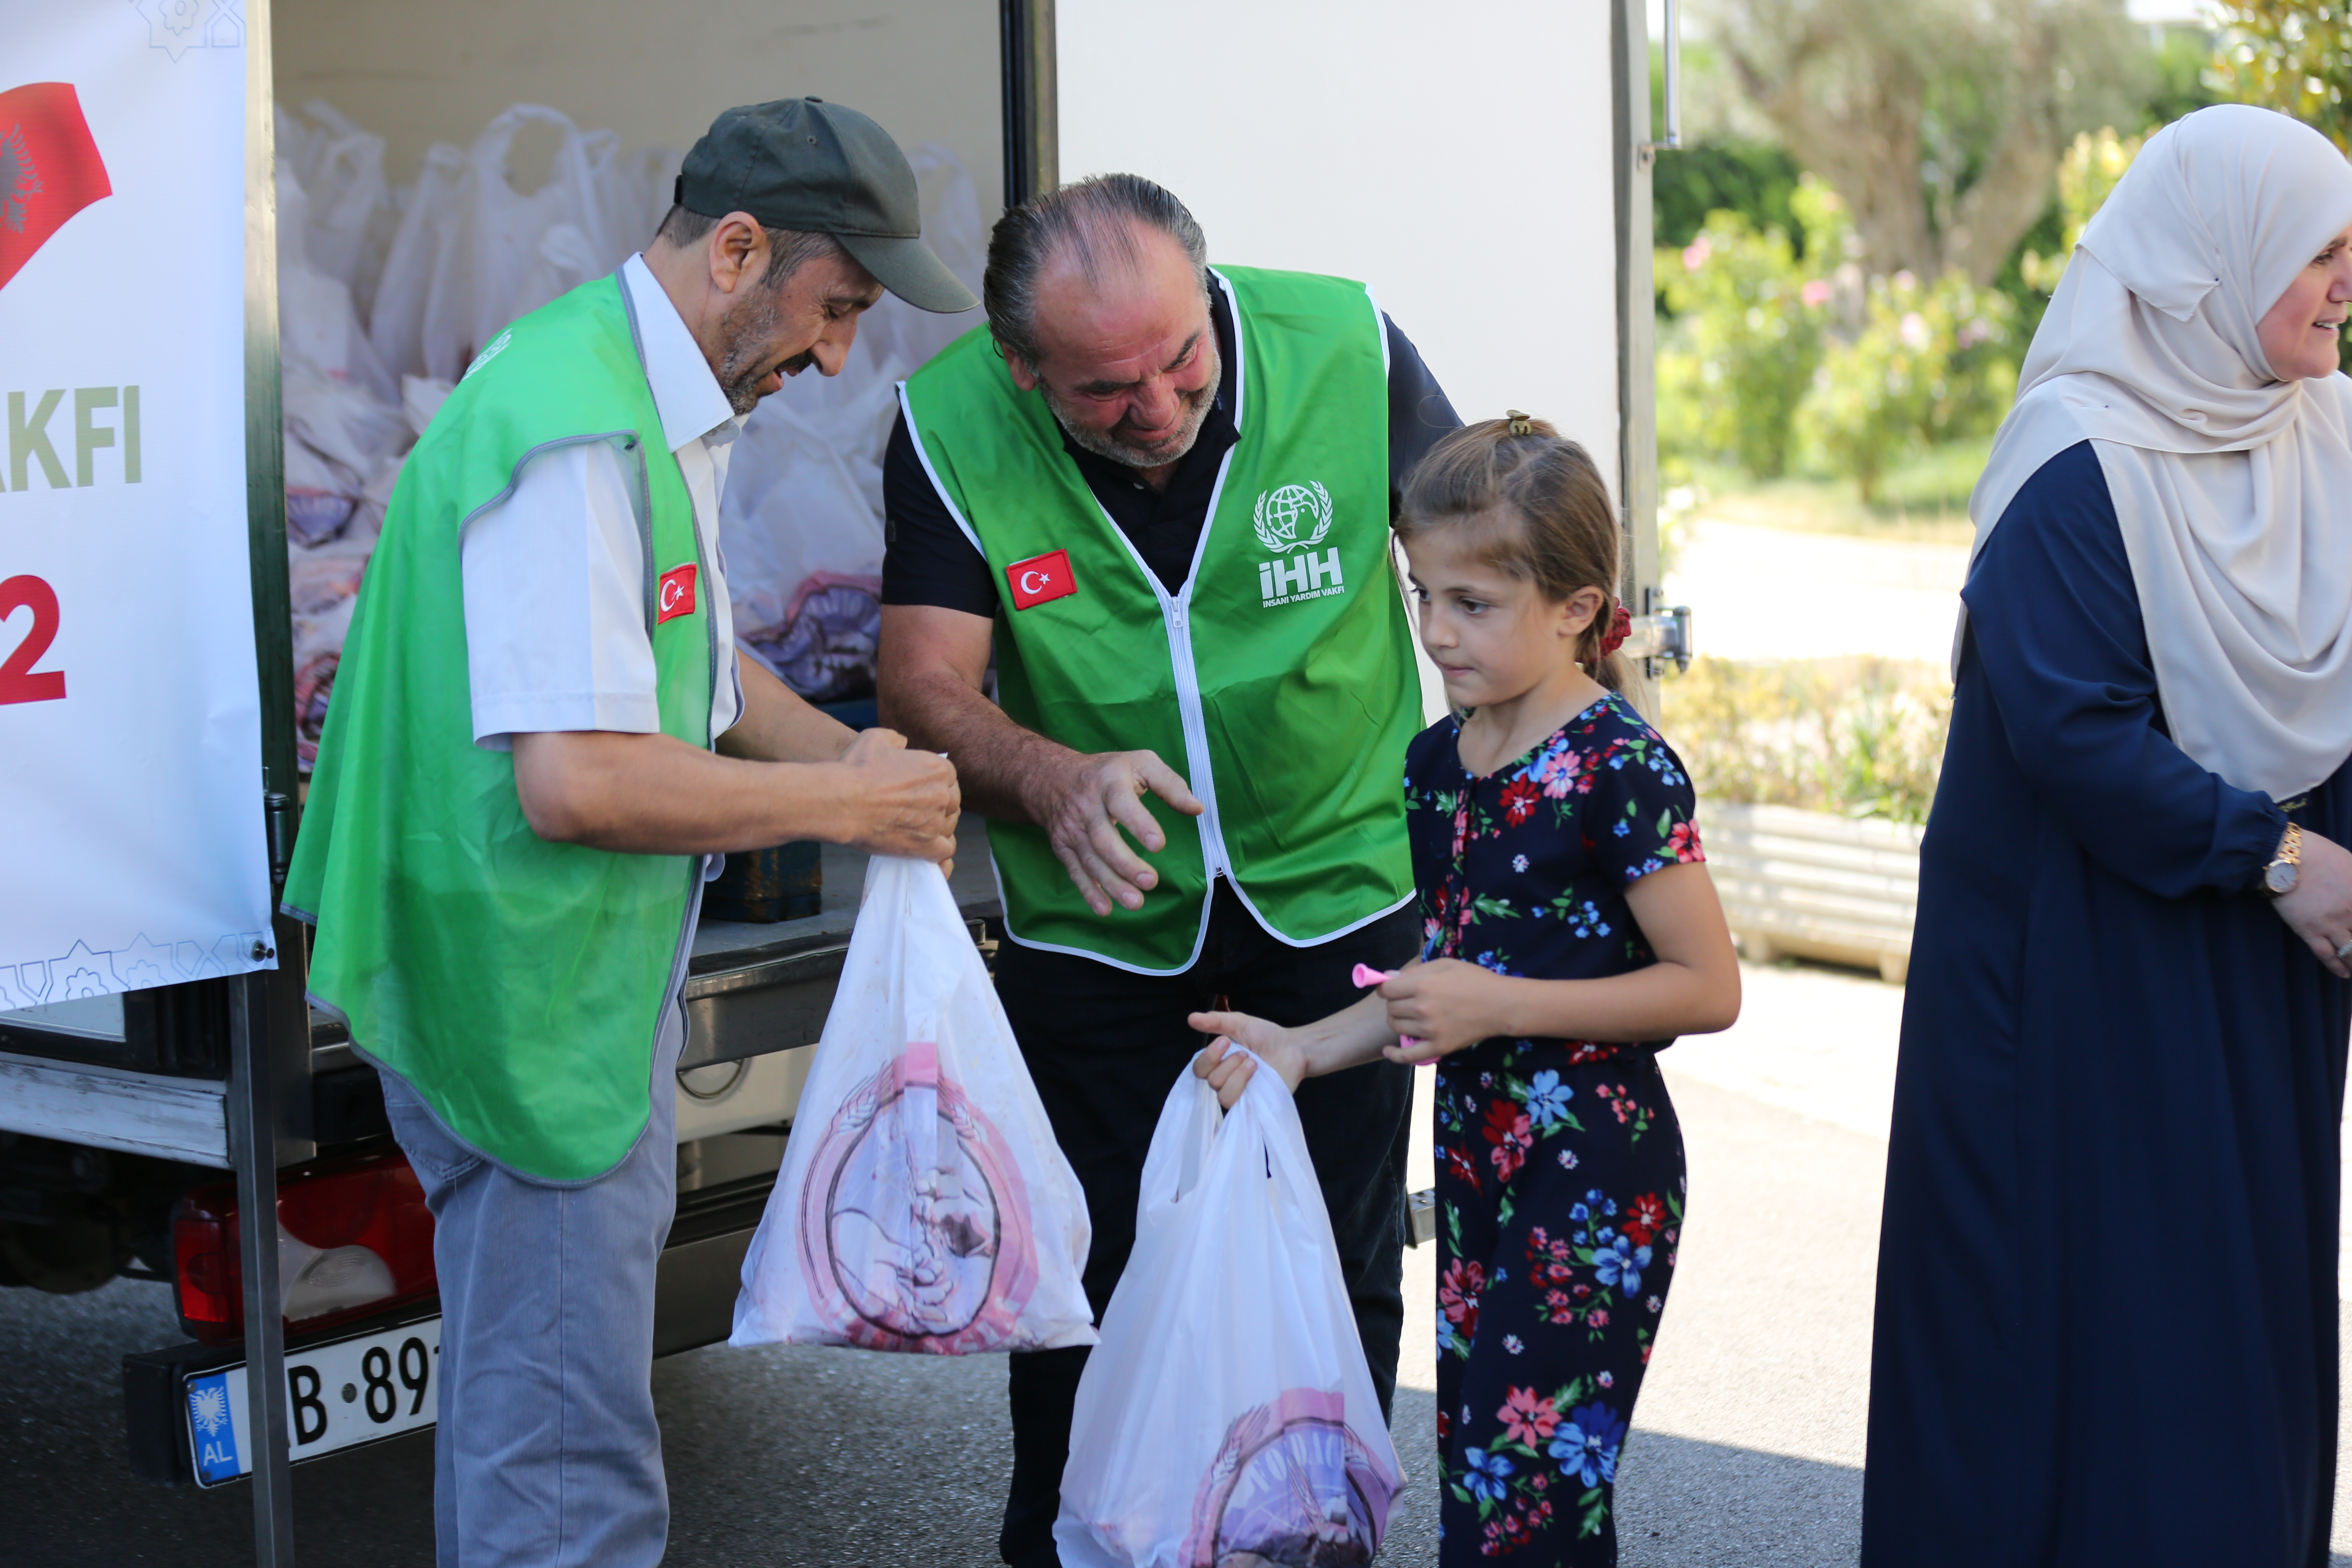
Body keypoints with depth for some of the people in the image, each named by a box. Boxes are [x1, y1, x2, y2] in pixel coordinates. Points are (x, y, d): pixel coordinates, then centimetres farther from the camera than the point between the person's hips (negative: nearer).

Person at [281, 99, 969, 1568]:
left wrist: (845, 749, 7)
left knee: (522, 1400, 21)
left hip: (594, 976, 11)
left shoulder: (666, 405, 11)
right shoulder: (580, 430, -24)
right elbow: (575, 778, -30)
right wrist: (852, 803, -18)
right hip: (534, 993, -11)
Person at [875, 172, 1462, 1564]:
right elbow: (927, 688, -17)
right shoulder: (953, 430, -17)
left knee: (1342, 1279, 9)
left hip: (1339, 888, 1)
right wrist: (1055, 782, -37)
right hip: (1102, 919, 0)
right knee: (1093, 1283, 4)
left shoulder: (1344, 351, -17)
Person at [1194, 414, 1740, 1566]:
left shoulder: (1621, 768, -16)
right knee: (1473, 1461, 12)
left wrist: (1500, 1007, -19)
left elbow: (1707, 987, -16)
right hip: (1477, 1165, 8)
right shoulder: (1438, 762, 8)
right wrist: (1305, 1048, 4)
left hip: (1597, 1180, -8)